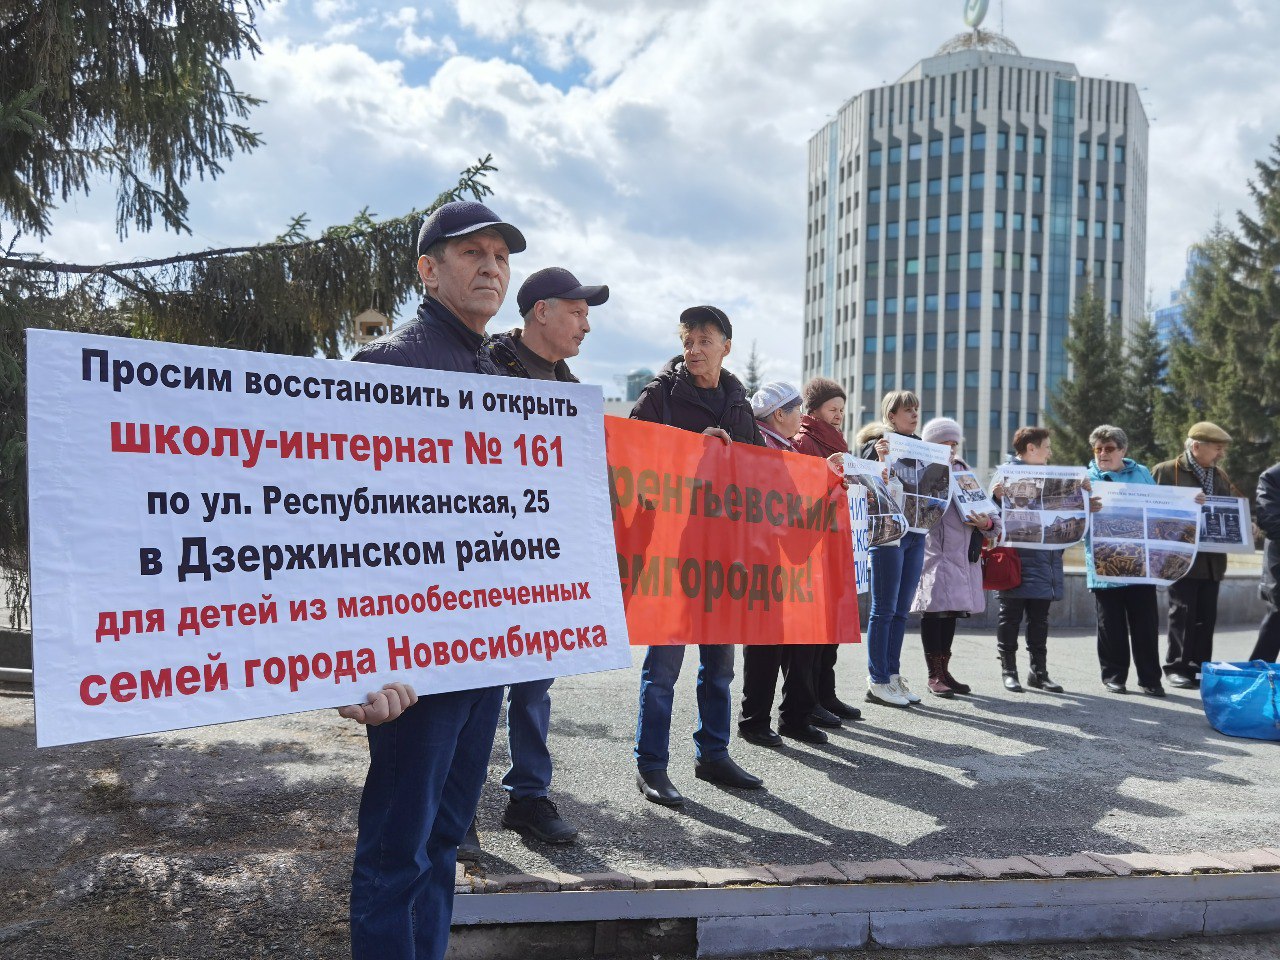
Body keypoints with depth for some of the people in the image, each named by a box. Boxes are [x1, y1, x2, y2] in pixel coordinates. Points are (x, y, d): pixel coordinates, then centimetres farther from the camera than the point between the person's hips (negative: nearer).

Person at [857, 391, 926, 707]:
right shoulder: (877, 444, -5)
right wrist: (881, 460, -27)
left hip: (916, 533, 7)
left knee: (901, 610, 10)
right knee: (884, 609, -3)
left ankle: (893, 675, 17)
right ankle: (878, 682, 3)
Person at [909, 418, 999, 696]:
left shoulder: (964, 471, 18)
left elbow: (979, 505, 17)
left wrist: (987, 523, -2)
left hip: (962, 554, 7)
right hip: (935, 552, -7)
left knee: (952, 611, 12)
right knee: (935, 610, -6)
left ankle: (944, 671, 21)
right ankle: (934, 675, 2)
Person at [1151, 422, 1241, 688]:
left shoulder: (1220, 476, 15)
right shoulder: (1166, 471, -5)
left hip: (1212, 559, 6)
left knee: (1206, 616, 7)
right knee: (1183, 614, -3)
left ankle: (1200, 667, 15)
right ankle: (1176, 667, 6)